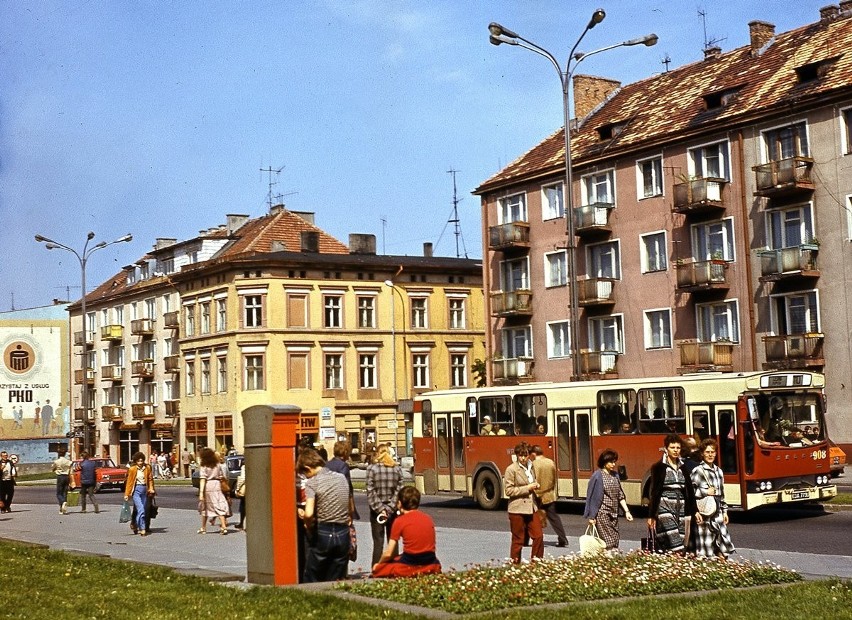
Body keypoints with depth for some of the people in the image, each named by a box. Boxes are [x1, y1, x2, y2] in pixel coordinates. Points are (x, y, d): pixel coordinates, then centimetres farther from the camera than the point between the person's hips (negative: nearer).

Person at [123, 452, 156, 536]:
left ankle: (134, 523, 34)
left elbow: (150, 479, 12)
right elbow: (129, 482, -2)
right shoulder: (132, 469, -5)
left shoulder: (147, 468, 3)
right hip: (136, 490, -4)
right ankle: (142, 529, -12)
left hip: (144, 490, 4)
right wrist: (127, 494, -3)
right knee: (141, 510, -15)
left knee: (144, 510, 10)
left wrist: (151, 489, 0)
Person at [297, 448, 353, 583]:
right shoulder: (342, 477, 8)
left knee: (311, 581, 7)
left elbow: (309, 514, -22)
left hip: (322, 534, -5)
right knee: (336, 581, 11)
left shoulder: (312, 483, -10)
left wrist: (309, 526, -4)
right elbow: (350, 508, 15)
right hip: (343, 533, 5)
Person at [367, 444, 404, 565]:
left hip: (377, 509, -2)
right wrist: (390, 509, -8)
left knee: (378, 542, 1)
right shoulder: (397, 468, 2)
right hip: (393, 510, 2)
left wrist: (380, 509, -10)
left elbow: (370, 492, -11)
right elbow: (399, 491, -5)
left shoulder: (371, 468, -5)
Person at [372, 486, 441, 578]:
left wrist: (378, 564, 17)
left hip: (410, 565, -5)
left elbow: (388, 553, -4)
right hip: (430, 565, 5)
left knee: (378, 569, 13)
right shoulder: (428, 518, 9)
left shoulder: (399, 521, -5)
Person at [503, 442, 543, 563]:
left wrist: (535, 486, 6)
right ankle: (515, 564, 12)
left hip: (531, 508, 6)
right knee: (518, 540, 3)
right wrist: (527, 488, -17)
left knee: (538, 536, 1)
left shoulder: (530, 467, 12)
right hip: (517, 509, -6)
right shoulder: (511, 469, -9)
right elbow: (509, 490, -14)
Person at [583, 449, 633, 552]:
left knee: (615, 540, 4)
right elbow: (592, 497, -6)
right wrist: (591, 516, -8)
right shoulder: (598, 476, -7)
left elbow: (620, 496, 13)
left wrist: (626, 511, 4)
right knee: (609, 543, -12)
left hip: (613, 514, 6)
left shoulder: (615, 475, 10)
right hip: (602, 514, -6)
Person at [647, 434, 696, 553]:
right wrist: (651, 515, -6)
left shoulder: (684, 467, 13)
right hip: (665, 507, -5)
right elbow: (654, 492, -3)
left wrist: (691, 512, 10)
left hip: (681, 508, 5)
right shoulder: (659, 467, -1)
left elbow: (689, 491, 15)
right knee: (675, 544, -16)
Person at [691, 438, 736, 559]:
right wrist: (705, 492, -13)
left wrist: (724, 511, 17)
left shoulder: (718, 471, 15)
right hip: (704, 512, -6)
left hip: (717, 513, 6)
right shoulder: (697, 471, -6)